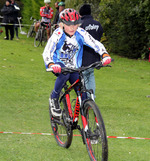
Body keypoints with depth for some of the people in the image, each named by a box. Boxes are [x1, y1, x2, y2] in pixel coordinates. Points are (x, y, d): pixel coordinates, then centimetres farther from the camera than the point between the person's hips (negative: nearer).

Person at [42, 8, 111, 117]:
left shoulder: (81, 33, -12)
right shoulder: (57, 35, -20)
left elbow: (96, 44, -14)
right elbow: (47, 53, -28)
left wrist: (105, 55, -34)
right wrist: (51, 65, -49)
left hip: (74, 67, 3)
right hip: (59, 65, -3)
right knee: (65, 73, -38)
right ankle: (54, 98, -14)